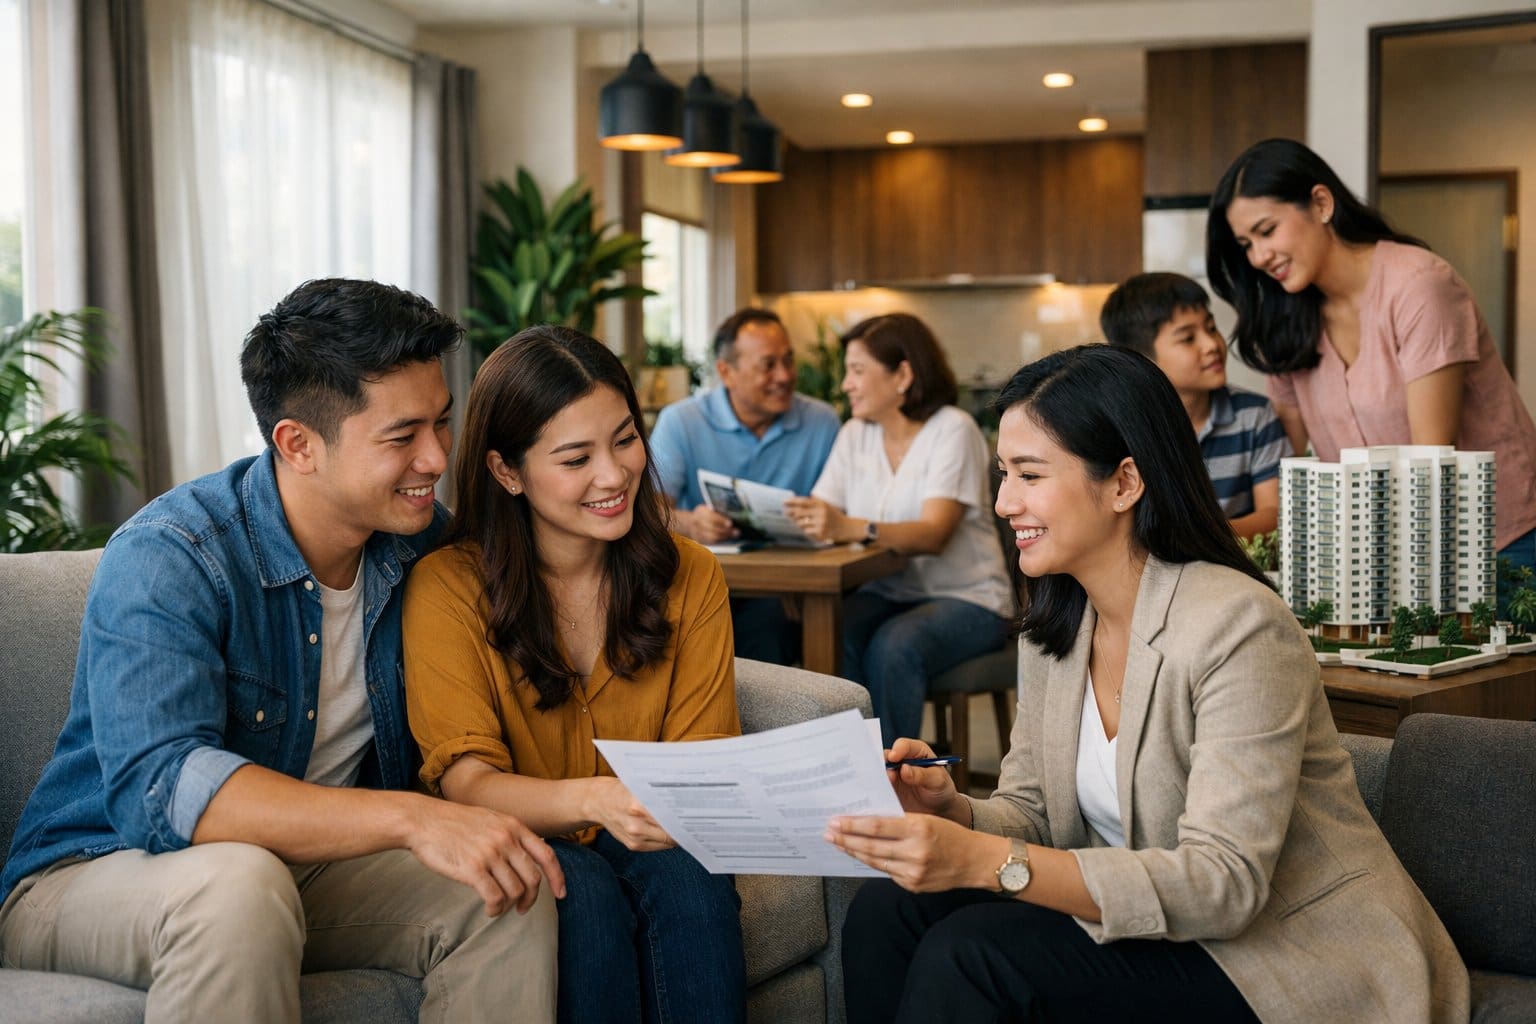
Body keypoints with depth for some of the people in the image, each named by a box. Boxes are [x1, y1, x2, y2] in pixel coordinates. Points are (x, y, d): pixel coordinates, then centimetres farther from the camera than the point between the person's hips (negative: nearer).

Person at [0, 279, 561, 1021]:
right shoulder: (165, 561, -23)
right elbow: (157, 788, -37)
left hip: (313, 863, 5)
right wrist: (410, 819, -46)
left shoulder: (423, 539, -2)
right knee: (237, 884, -38)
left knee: (515, 891, -19)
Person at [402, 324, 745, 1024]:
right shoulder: (448, 588, -12)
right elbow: (466, 782, -19)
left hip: (649, 840, 2)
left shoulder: (690, 577, 0)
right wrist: (594, 798, -38)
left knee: (689, 880, -29)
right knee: (585, 892, -32)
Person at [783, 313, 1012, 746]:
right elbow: (820, 513, 1)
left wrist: (853, 528, -40)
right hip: (886, 593, 5)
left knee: (892, 646, -33)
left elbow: (934, 534, -24)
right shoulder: (855, 435, 10)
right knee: (831, 635, -28)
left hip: (964, 598, -4)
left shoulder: (953, 430, -10)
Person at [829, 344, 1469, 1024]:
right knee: (889, 908, -14)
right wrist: (950, 813, -17)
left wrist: (986, 861, -36)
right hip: (1165, 931, 7)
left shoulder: (1238, 627, -21)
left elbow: (1225, 884, -27)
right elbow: (1031, 813, 7)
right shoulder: (1054, 625, 4)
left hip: (1300, 966, -7)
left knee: (969, 952, -25)